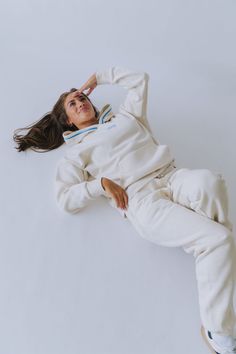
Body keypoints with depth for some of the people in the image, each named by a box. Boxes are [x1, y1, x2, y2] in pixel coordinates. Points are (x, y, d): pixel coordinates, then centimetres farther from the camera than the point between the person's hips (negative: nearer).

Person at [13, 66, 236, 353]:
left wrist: (99, 77, 40)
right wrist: (101, 183, -8)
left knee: (210, 180, -34)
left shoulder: (124, 116, 30)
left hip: (173, 176, 4)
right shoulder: (75, 152, 17)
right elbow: (65, 200, 6)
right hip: (142, 200, -4)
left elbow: (140, 79, 37)